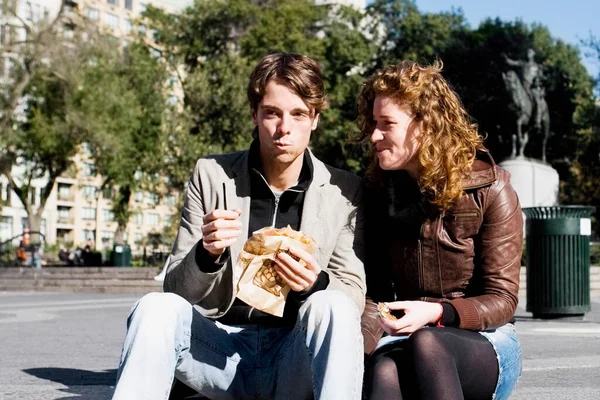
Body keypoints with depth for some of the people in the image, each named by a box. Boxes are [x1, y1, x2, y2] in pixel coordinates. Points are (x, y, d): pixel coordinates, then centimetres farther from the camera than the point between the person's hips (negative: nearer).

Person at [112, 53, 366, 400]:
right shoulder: (211, 175, 2)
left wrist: (316, 284, -23)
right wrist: (208, 254, -22)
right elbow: (177, 289, 1)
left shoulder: (345, 191, 1)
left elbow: (354, 296, 0)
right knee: (156, 308, -28)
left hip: (294, 359, -1)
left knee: (332, 307, -31)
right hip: (220, 350, 1)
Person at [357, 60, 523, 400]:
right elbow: (375, 293, 3)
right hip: (404, 342, 2)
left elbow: (502, 301, -7)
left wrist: (436, 313, -27)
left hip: (485, 346, -2)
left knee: (424, 344, -39)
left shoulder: (489, 189, -6)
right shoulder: (380, 190, 5)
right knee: (384, 369, -37)